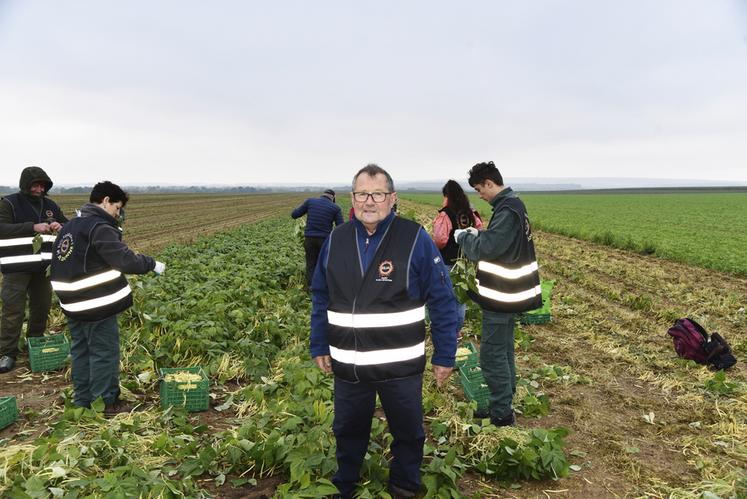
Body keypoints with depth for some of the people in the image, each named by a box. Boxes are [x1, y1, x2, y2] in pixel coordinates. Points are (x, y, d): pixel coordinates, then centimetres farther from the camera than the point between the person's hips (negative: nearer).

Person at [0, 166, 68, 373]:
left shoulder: (50, 205, 10)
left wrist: (60, 226, -9)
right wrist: (32, 227, -26)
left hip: (43, 266, 5)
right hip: (17, 267, -5)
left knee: (42, 306, 12)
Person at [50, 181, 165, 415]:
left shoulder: (70, 226, 13)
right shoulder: (100, 228, -17)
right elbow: (125, 260, -21)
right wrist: (152, 264, -8)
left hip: (74, 304, 9)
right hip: (97, 305, -9)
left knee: (80, 350, 16)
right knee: (104, 352, 2)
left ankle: (82, 401, 27)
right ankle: (107, 403, 12)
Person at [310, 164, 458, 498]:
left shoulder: (415, 239, -12)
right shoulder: (335, 240, 0)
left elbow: (443, 301, -8)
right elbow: (320, 297, 9)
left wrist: (445, 355, -8)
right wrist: (319, 346, 8)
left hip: (400, 366, -3)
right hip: (347, 365, 3)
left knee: (407, 433, 17)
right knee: (348, 432, 22)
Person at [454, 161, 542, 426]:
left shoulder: (507, 211, -22)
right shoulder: (513, 204, 11)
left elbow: (486, 249, -24)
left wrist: (463, 236, -8)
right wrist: (477, 234, 6)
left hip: (500, 297, -10)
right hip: (507, 293, 10)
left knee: (492, 356, -3)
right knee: (504, 351, 18)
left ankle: (502, 415, 6)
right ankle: (504, 405, 30)